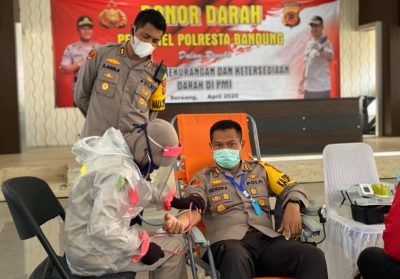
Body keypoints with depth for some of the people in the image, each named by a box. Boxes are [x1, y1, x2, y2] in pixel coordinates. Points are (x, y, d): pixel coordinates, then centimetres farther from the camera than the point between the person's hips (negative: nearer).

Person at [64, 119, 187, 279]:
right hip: (93, 252, -9)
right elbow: (102, 228, -34)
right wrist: (142, 247, -23)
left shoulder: (114, 151, 1)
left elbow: (140, 187, 20)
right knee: (174, 249, -1)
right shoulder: (118, 171, -29)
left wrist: (169, 198, 15)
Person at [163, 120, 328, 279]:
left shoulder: (261, 169, 26)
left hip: (266, 238, 3)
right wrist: (182, 221, -26)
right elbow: (194, 206, 0)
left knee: (314, 256, -26)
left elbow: (293, 188, 22)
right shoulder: (203, 178, 19)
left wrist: (293, 207, -4)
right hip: (228, 242, -2)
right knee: (236, 259, -41)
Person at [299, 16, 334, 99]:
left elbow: (330, 58, -26)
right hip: (308, 87, 8)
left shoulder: (325, 43, -7)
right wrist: (302, 81, 14)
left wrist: (320, 49, -38)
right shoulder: (309, 44, 15)